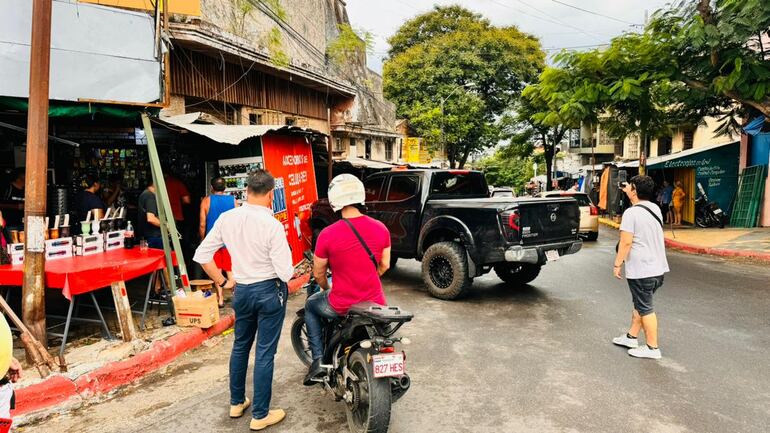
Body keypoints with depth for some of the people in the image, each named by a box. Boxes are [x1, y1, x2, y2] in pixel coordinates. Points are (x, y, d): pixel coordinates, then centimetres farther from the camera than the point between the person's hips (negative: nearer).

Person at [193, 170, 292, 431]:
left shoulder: (226, 218, -6)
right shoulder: (272, 225, -21)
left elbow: (201, 255, 0)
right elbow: (285, 272, -20)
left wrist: (222, 282, 9)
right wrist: (288, 273, 3)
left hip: (242, 291, 5)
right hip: (270, 291, -5)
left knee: (240, 346, 22)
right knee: (264, 353, 6)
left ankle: (236, 403, 38)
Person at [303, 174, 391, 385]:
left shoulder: (327, 235, -17)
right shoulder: (380, 228, -7)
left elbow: (318, 274, -4)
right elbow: (384, 265, 6)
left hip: (341, 305, -3)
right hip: (375, 302, 3)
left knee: (311, 305, 27)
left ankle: (318, 360, 21)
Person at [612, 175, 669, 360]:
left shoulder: (631, 213, -18)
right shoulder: (655, 209, 7)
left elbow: (626, 242, -21)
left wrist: (617, 264, -11)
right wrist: (629, 191, 32)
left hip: (641, 270, -9)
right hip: (658, 268, 9)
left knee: (645, 308, 2)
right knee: (640, 304, 19)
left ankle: (652, 348, 11)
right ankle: (631, 337, 31)